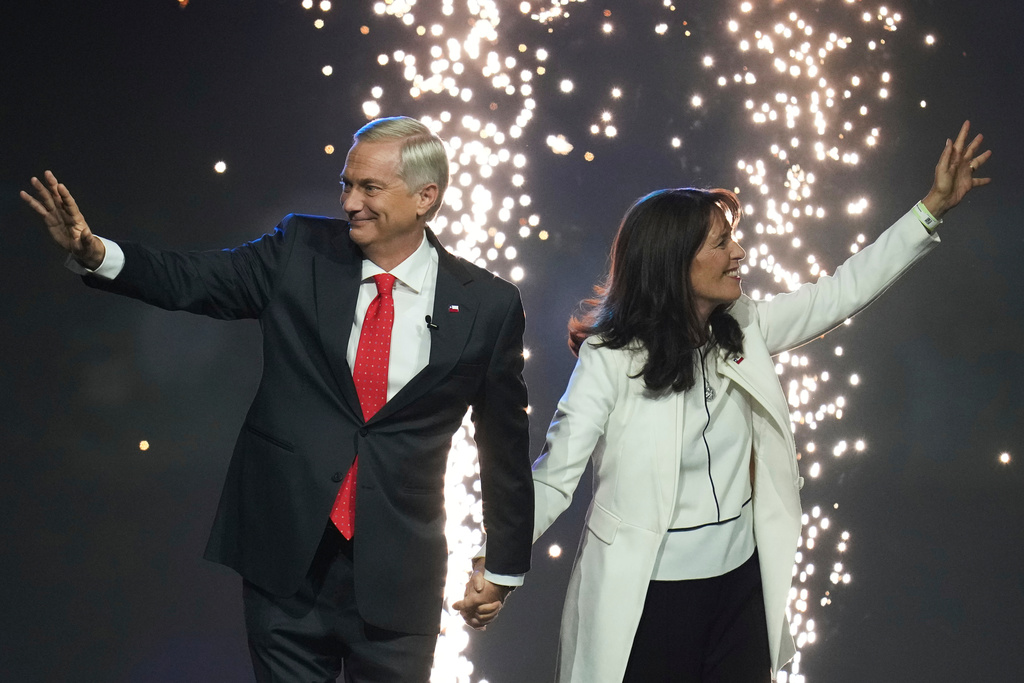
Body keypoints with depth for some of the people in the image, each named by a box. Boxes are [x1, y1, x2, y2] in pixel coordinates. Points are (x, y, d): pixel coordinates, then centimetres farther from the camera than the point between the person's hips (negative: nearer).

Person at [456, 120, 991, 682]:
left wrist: (933, 208, 8)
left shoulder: (742, 333, 2)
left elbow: (839, 294, 9)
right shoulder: (610, 360, -15)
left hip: (741, 584, 6)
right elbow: (554, 478, -15)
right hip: (647, 598, -5)